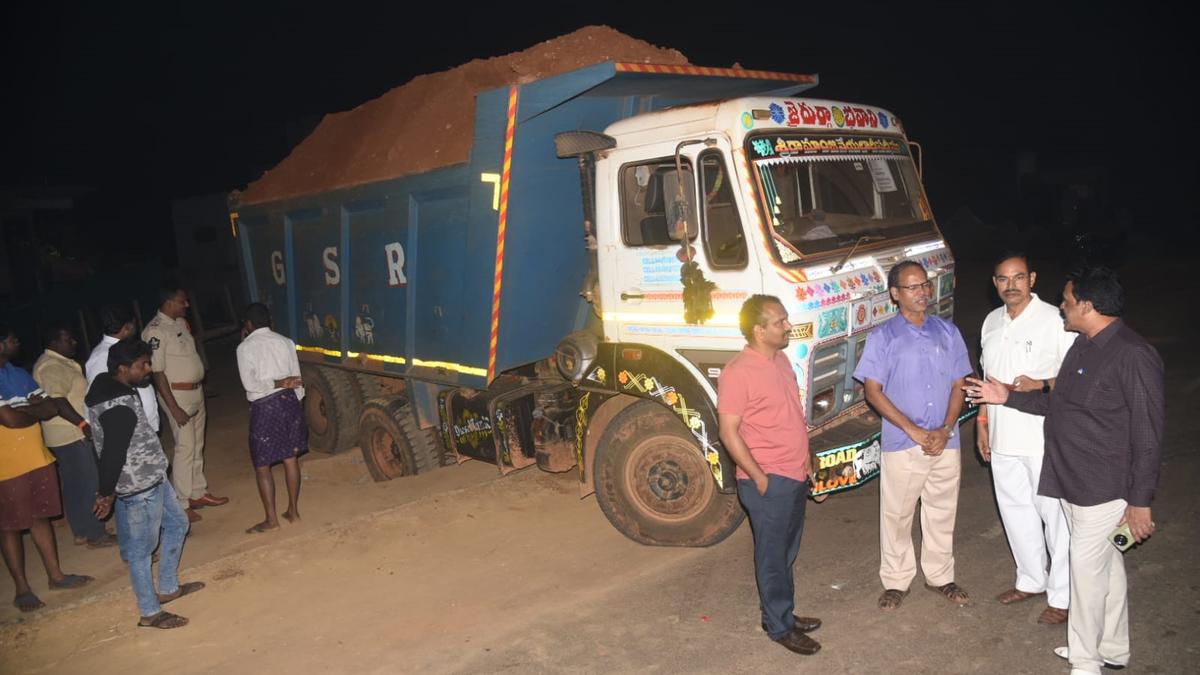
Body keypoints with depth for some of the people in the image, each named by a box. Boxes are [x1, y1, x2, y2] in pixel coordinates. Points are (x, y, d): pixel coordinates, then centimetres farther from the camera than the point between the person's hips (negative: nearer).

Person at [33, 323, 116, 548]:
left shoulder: (60, 363, 14)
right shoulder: (51, 366, -17)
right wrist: (82, 424, -24)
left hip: (68, 433, 10)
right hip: (71, 434, -10)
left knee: (73, 485, 15)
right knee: (90, 484, -4)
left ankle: (81, 532, 24)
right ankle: (95, 535, 3)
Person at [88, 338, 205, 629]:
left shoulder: (113, 388, 4)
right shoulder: (119, 408, -28)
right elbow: (112, 454, -24)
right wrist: (106, 494, -11)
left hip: (152, 477, 10)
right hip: (138, 487, -10)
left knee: (177, 524, 23)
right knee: (141, 549, 4)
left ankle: (168, 588, 37)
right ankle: (150, 613, 19)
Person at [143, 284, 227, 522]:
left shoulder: (181, 322, 9)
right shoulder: (155, 331, -17)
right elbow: (157, 372, -19)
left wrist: (198, 390, 14)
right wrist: (174, 407, -20)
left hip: (196, 392, 8)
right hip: (177, 395, -8)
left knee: (197, 446, 15)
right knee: (185, 448, -5)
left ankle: (198, 493, 27)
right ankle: (181, 504, 3)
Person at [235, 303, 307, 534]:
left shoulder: (246, 347, -7)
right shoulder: (286, 342, 6)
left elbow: (250, 383, -17)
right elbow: (296, 377, 7)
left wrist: (277, 384, -10)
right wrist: (291, 396, 15)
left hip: (265, 407, -5)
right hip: (289, 401, 5)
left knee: (262, 466, 6)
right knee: (290, 458, 14)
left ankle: (271, 519, 9)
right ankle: (293, 510, 22)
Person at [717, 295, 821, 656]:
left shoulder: (781, 359, 7)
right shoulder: (737, 373, -20)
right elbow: (729, 432, -20)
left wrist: (805, 459, 16)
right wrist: (759, 478, -17)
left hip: (795, 477, 8)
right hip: (768, 482, -8)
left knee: (787, 554, 20)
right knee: (773, 556, 7)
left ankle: (783, 613, 36)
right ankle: (779, 626, 21)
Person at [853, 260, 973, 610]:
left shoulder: (948, 332, 5)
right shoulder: (882, 336, -5)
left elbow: (959, 384, 6)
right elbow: (873, 391, -8)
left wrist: (946, 430, -9)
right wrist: (913, 430, -15)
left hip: (945, 443, 3)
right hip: (901, 445, -3)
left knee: (942, 513, 15)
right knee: (897, 515, 7)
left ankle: (940, 576, 33)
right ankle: (895, 581, 22)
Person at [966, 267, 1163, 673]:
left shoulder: (1133, 356, -21)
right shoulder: (1083, 346, 7)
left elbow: (1147, 436, -19)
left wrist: (1140, 500, -16)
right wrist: (1008, 397, 12)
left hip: (1102, 488, -9)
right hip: (1071, 480, 9)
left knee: (1087, 568, 1)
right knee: (1106, 565, 20)